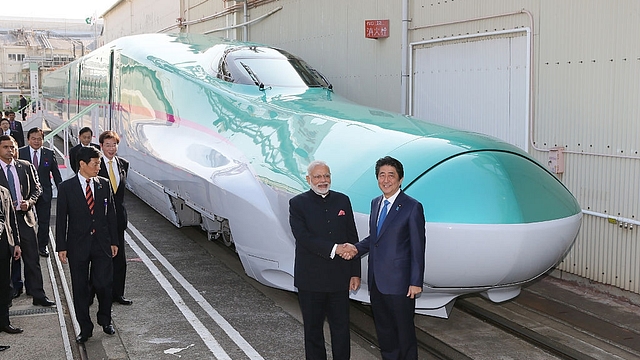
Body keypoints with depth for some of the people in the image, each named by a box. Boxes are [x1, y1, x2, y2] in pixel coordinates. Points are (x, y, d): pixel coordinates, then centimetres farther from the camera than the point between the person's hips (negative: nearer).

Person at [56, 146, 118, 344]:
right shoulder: (66, 187, -3)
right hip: (78, 245, -1)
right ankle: (85, 328, 18)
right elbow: (61, 219, -2)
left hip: (102, 244, 1)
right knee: (80, 288, 6)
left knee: (104, 284, -1)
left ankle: (105, 320, 24)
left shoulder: (104, 184, 4)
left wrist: (114, 241, 7)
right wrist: (61, 247, -5)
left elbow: (111, 214, 8)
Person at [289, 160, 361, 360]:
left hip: (339, 278, 2)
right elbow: (303, 237, -16)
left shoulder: (342, 201, 7)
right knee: (313, 328, 10)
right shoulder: (298, 203, -3)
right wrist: (333, 249, -23)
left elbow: (352, 238, 8)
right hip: (311, 279, -2)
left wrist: (355, 273, 5)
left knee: (341, 327, 8)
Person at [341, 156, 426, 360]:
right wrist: (356, 249, -2)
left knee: (404, 331, 5)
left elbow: (418, 248, -11)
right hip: (376, 281, 7)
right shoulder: (375, 203, 10)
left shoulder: (412, 207, -11)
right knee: (383, 329, 17)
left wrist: (416, 282, -13)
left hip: (399, 282, -7)